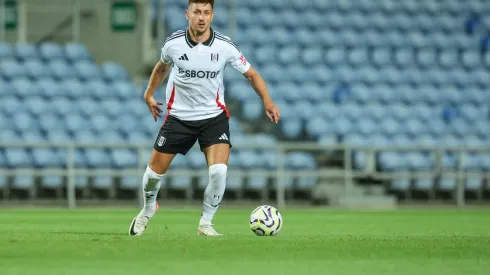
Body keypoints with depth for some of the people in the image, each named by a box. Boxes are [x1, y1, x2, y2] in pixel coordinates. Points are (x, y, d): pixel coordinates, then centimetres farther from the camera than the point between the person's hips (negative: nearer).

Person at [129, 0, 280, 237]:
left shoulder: (225, 47, -14)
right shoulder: (173, 43, -11)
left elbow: (251, 74, -3)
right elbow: (162, 67, 13)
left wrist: (267, 101, -16)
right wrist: (149, 94, 14)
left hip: (214, 116, -1)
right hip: (179, 116, 1)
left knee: (219, 171, -22)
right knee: (155, 171, 4)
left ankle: (205, 224, -2)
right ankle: (148, 210, 37)